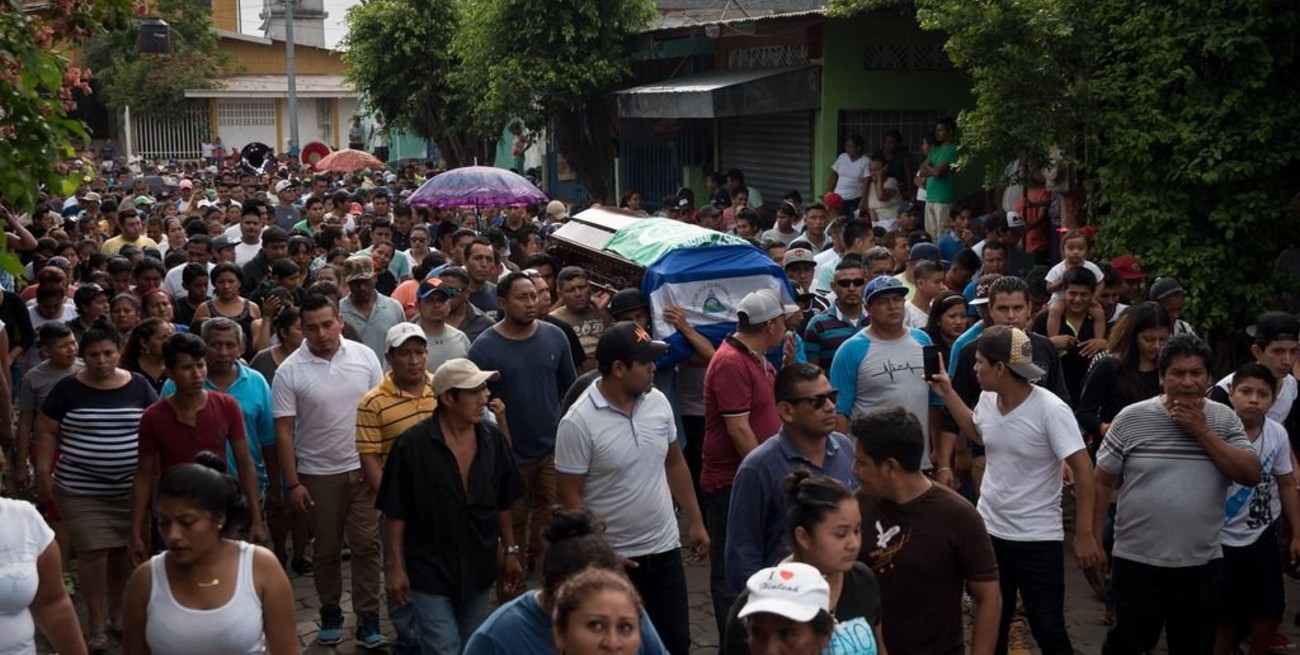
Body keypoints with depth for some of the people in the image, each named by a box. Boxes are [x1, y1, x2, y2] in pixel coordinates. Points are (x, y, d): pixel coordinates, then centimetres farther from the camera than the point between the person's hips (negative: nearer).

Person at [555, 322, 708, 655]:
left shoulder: (658, 401, -1)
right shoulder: (578, 422, -19)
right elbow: (569, 496, -15)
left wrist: (696, 523, 12)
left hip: (665, 548, 5)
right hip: (613, 557, -5)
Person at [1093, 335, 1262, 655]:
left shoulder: (1225, 419, 2)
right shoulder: (1131, 418, -5)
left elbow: (1251, 475, -8)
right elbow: (1103, 482, 0)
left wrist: (1202, 432, -13)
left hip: (1203, 566, 3)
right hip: (1137, 563, -2)